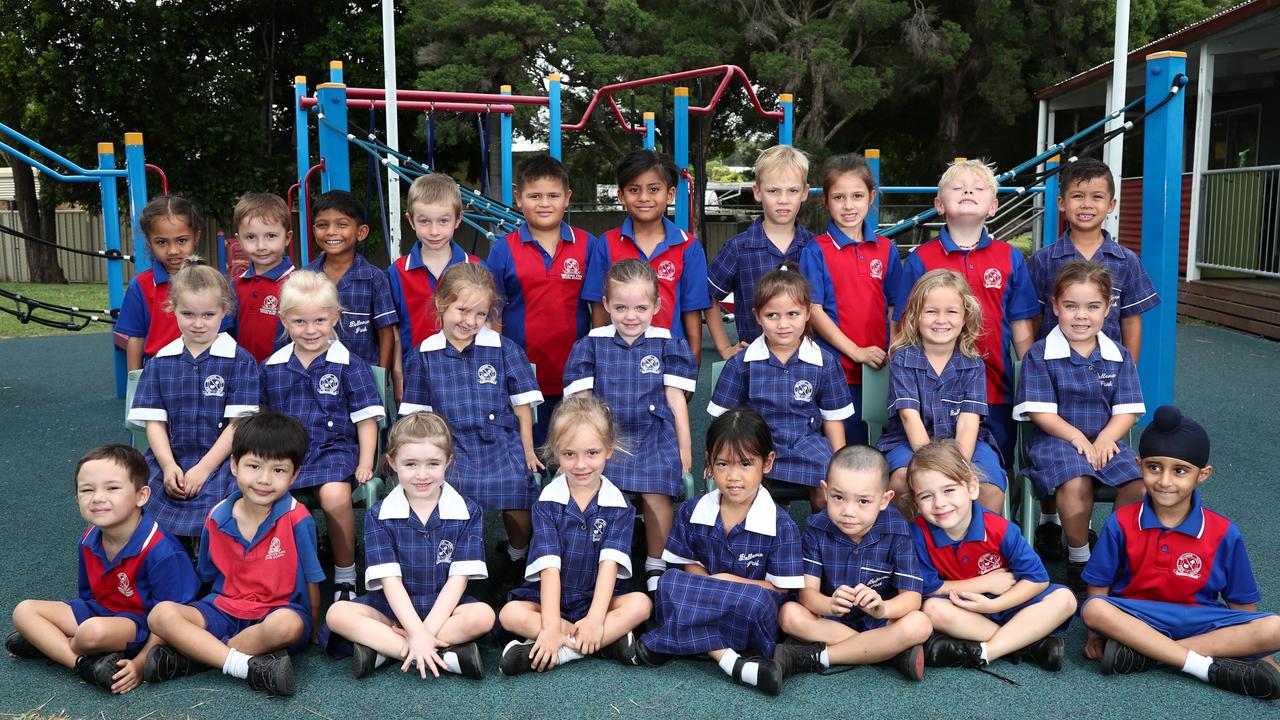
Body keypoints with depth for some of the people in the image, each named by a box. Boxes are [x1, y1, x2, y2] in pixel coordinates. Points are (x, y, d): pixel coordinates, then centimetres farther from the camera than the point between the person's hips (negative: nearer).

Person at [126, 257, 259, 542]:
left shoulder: (239, 361, 0)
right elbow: (155, 420, 7)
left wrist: (203, 468, -13)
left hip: (220, 461, -4)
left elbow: (239, 423, -6)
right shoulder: (161, 362, 12)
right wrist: (168, 465, -9)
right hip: (169, 461, 4)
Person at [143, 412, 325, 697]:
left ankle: (194, 657, -22)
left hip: (277, 611, -4)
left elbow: (311, 581, -3)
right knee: (161, 614, -21)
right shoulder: (217, 518, 1)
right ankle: (249, 666, -30)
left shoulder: (297, 519, -12)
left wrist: (309, 630, 0)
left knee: (287, 625, -39)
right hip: (223, 609, 4)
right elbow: (207, 576, 13)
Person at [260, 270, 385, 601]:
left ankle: (345, 576, -11)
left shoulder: (349, 365, 1)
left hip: (335, 449, -3)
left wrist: (365, 463, -7)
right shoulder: (272, 367, 12)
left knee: (335, 495, -34)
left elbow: (365, 418, 1)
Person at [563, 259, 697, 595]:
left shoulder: (665, 344, 5)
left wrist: (684, 446, 7)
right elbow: (581, 399, 8)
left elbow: (676, 398, 8)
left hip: (654, 434, 0)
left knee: (655, 495, -18)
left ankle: (655, 566, 2)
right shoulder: (592, 344, 6)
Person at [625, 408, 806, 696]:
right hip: (702, 606, 3)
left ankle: (661, 646, -25)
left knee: (758, 601, -37)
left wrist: (728, 580, -16)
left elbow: (780, 588, -7)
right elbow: (690, 564, 8)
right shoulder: (693, 512, 1)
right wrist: (713, 586, -14)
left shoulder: (781, 525, -9)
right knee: (670, 581, -26)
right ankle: (733, 664, -31)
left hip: (752, 627, -3)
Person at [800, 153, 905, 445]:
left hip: (878, 366, 4)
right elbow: (814, 310, -8)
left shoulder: (886, 249, 8)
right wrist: (855, 351, -15)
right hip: (834, 367, -4)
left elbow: (895, 307, 11)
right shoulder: (816, 251, -3)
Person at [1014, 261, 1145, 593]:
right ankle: (1079, 557, -10)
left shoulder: (1118, 356, 10)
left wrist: (1105, 438, -15)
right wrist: (1077, 436, -19)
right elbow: (1040, 411, -7)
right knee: (1075, 483, -34)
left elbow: (1127, 410, 4)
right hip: (1056, 439, -3)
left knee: (1138, 482, -24)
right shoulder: (1040, 355, -2)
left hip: (1105, 440, 4)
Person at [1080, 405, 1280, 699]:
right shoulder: (1121, 524, -5)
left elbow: (1241, 605, 2)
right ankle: (1209, 667, -30)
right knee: (1093, 610, -33)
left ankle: (1143, 651, -26)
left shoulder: (1224, 534, -4)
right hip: (1136, 616, -1)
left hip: (1199, 620, 1)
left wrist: (1253, 646, -7)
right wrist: (1097, 636, -8)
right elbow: (1098, 588, 0)